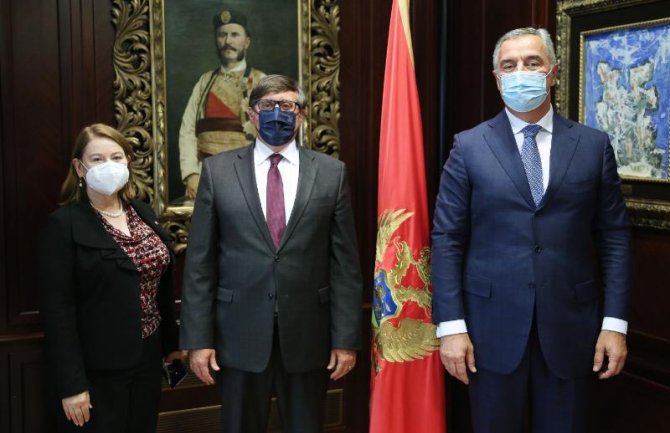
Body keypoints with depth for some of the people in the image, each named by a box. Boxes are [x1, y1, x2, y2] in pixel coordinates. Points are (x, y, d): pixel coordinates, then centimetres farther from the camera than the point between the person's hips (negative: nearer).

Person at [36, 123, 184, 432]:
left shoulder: (144, 213, 6)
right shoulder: (64, 224, -12)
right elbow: (57, 309, -15)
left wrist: (172, 342, 14)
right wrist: (71, 383, -17)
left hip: (147, 359, 6)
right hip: (97, 368, -6)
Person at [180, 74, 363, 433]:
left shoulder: (331, 172, 2)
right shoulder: (218, 170, 2)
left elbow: (345, 262, 1)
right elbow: (200, 261, 0)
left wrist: (346, 337, -2)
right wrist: (198, 338, -4)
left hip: (307, 336, 1)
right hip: (240, 336, 0)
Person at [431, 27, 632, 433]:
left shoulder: (594, 145, 4)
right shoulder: (469, 147, 1)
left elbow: (615, 237, 4)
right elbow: (447, 240, -2)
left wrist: (615, 323, -2)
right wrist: (451, 325, -8)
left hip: (570, 327, 1)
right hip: (492, 327, -1)